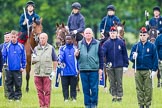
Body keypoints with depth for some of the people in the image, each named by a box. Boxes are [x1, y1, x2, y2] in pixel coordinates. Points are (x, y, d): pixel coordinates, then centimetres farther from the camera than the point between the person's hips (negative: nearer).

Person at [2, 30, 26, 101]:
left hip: (18, 69, -1)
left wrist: (23, 67, 0)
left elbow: (23, 58, 3)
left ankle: (17, 97, 10)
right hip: (9, 68, 1)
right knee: (9, 84, 7)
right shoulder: (7, 46, -1)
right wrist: (4, 63, -6)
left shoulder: (21, 46, 0)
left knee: (18, 84, 2)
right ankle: (10, 97, 16)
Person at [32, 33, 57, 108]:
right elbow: (33, 61, 14)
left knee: (47, 91, -3)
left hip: (47, 74, -3)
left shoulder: (51, 48, 4)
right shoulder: (36, 49, 11)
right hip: (37, 73, 3)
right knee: (40, 91, 5)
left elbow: (55, 61, 7)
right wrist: (33, 59, -9)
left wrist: (53, 71, -2)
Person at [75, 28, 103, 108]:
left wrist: (100, 68, -2)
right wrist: (76, 54, -13)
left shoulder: (97, 44, 3)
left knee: (94, 89, 0)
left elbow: (101, 57, 3)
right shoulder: (80, 44, 9)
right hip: (83, 70, 2)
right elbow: (77, 56, 11)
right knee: (86, 89, 6)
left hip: (94, 70, -2)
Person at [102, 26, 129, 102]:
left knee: (119, 82, -1)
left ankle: (119, 95, 4)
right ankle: (114, 96, 13)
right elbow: (102, 53, -6)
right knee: (112, 82, 7)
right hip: (110, 66, 2)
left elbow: (125, 55, 4)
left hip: (119, 66, -2)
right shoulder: (106, 43, 4)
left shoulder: (121, 42, 2)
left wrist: (125, 65, -1)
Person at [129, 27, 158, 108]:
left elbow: (155, 59, 2)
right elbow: (131, 58, 9)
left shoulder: (152, 46, 2)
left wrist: (154, 70, -5)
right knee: (139, 89, 4)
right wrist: (133, 57, -15)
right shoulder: (136, 46, 9)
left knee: (148, 89, -2)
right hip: (138, 71, 2)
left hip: (148, 71, -2)